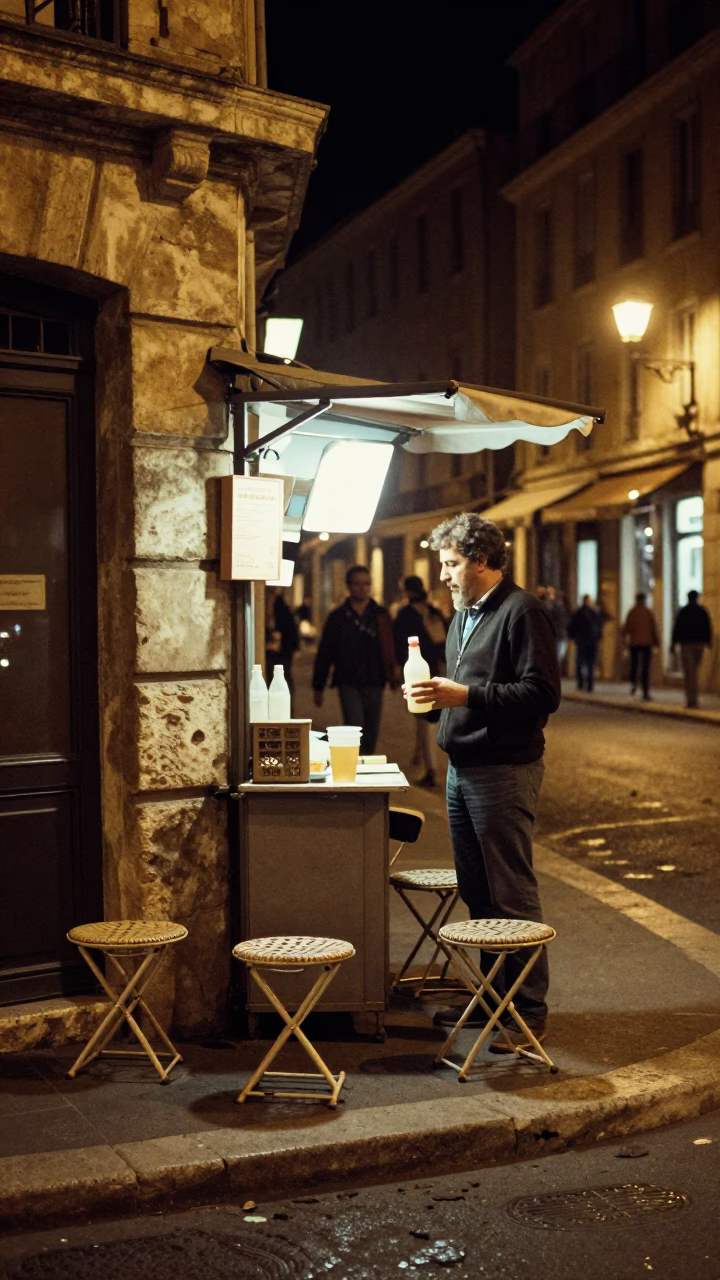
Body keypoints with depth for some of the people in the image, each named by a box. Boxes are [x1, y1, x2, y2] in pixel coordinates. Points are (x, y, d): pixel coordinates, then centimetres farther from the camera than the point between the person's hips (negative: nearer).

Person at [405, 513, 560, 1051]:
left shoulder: (522, 611, -12)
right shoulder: (464, 613, 17)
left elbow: (543, 693, -19)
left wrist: (467, 695, -22)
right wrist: (439, 692, 6)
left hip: (504, 771, -9)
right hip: (462, 769, 9)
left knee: (512, 895, -3)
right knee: (477, 893, 14)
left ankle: (530, 1010, 6)